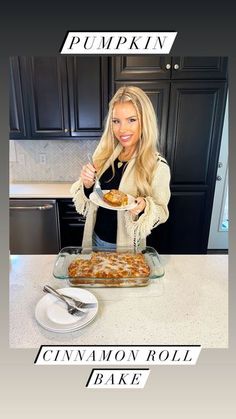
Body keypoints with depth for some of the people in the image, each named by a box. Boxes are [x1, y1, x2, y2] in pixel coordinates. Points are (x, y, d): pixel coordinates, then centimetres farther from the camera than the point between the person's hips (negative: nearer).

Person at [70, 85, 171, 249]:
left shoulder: (158, 165, -21)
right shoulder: (105, 154, -8)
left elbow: (161, 212, -11)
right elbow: (88, 201, 2)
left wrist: (143, 207, -31)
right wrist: (87, 185, -19)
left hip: (127, 246, -4)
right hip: (96, 238, 4)